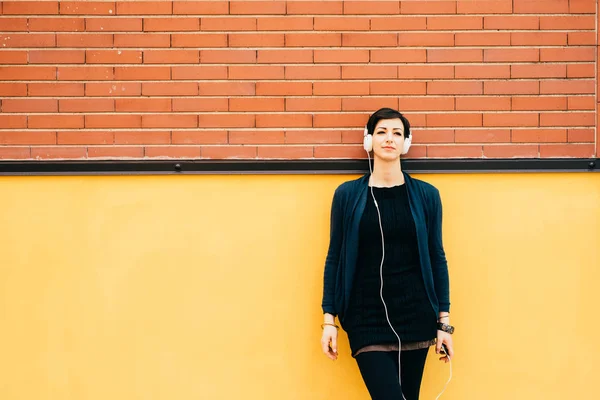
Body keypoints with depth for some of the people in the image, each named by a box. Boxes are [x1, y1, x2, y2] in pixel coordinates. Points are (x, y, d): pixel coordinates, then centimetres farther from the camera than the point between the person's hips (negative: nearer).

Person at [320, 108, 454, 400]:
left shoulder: (426, 195, 4)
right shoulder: (347, 194, 1)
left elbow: (437, 258, 6)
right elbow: (334, 259, 4)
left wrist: (444, 321, 3)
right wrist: (329, 319, 0)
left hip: (415, 315, 2)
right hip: (366, 316, -2)